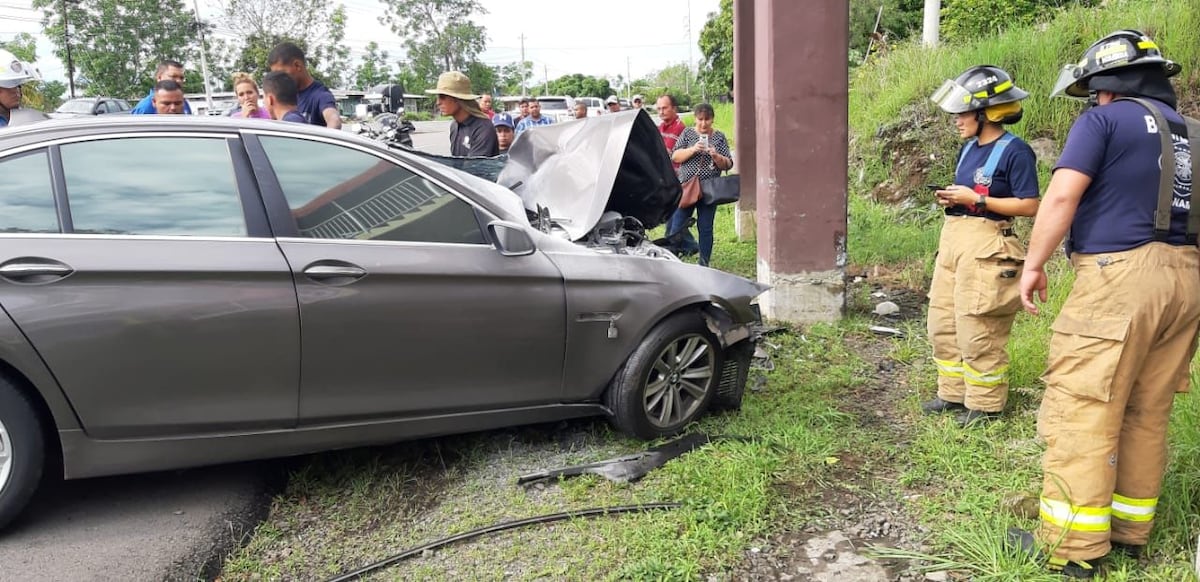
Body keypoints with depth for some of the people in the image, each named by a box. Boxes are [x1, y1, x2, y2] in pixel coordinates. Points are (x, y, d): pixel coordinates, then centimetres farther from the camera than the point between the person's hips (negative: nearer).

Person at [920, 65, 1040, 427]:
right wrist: (951, 197, 2)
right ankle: (953, 393, 26)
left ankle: (984, 404, 12)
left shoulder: (1015, 151, -11)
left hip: (985, 245, -9)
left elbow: (1029, 206, -15)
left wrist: (974, 199, -17)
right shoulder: (969, 148, 13)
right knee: (942, 322, 13)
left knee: (978, 330, -3)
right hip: (952, 238, 9)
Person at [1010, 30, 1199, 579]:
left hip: (1119, 275, -8)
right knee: (1147, 414, 14)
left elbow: (1062, 194, -12)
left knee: (1082, 409, -4)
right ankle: (1131, 529, 23)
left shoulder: (1105, 120, -1)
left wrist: (1034, 264, -5)